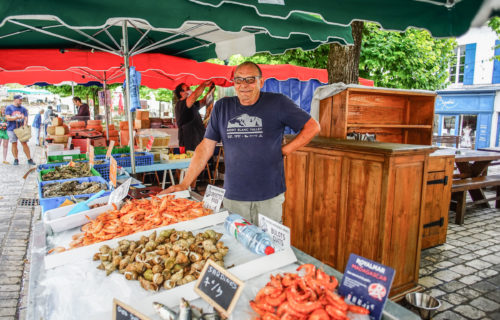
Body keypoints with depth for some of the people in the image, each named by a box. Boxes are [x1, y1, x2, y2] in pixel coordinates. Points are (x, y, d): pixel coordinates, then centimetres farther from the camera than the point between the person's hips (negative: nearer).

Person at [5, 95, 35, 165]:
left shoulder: (23, 109, 10)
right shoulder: (9, 108, 4)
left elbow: (26, 118, 6)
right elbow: (8, 118, -5)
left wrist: (25, 124, -14)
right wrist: (17, 117, -18)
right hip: (12, 129, -1)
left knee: (24, 143, -3)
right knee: (14, 144, 1)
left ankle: (29, 159, 0)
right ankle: (16, 160, 10)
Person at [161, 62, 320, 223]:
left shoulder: (277, 103, 0)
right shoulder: (222, 107, 7)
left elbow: (313, 127, 4)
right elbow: (206, 147, 7)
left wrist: (284, 150, -3)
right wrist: (184, 183, 2)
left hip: (270, 197, -2)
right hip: (233, 197, 2)